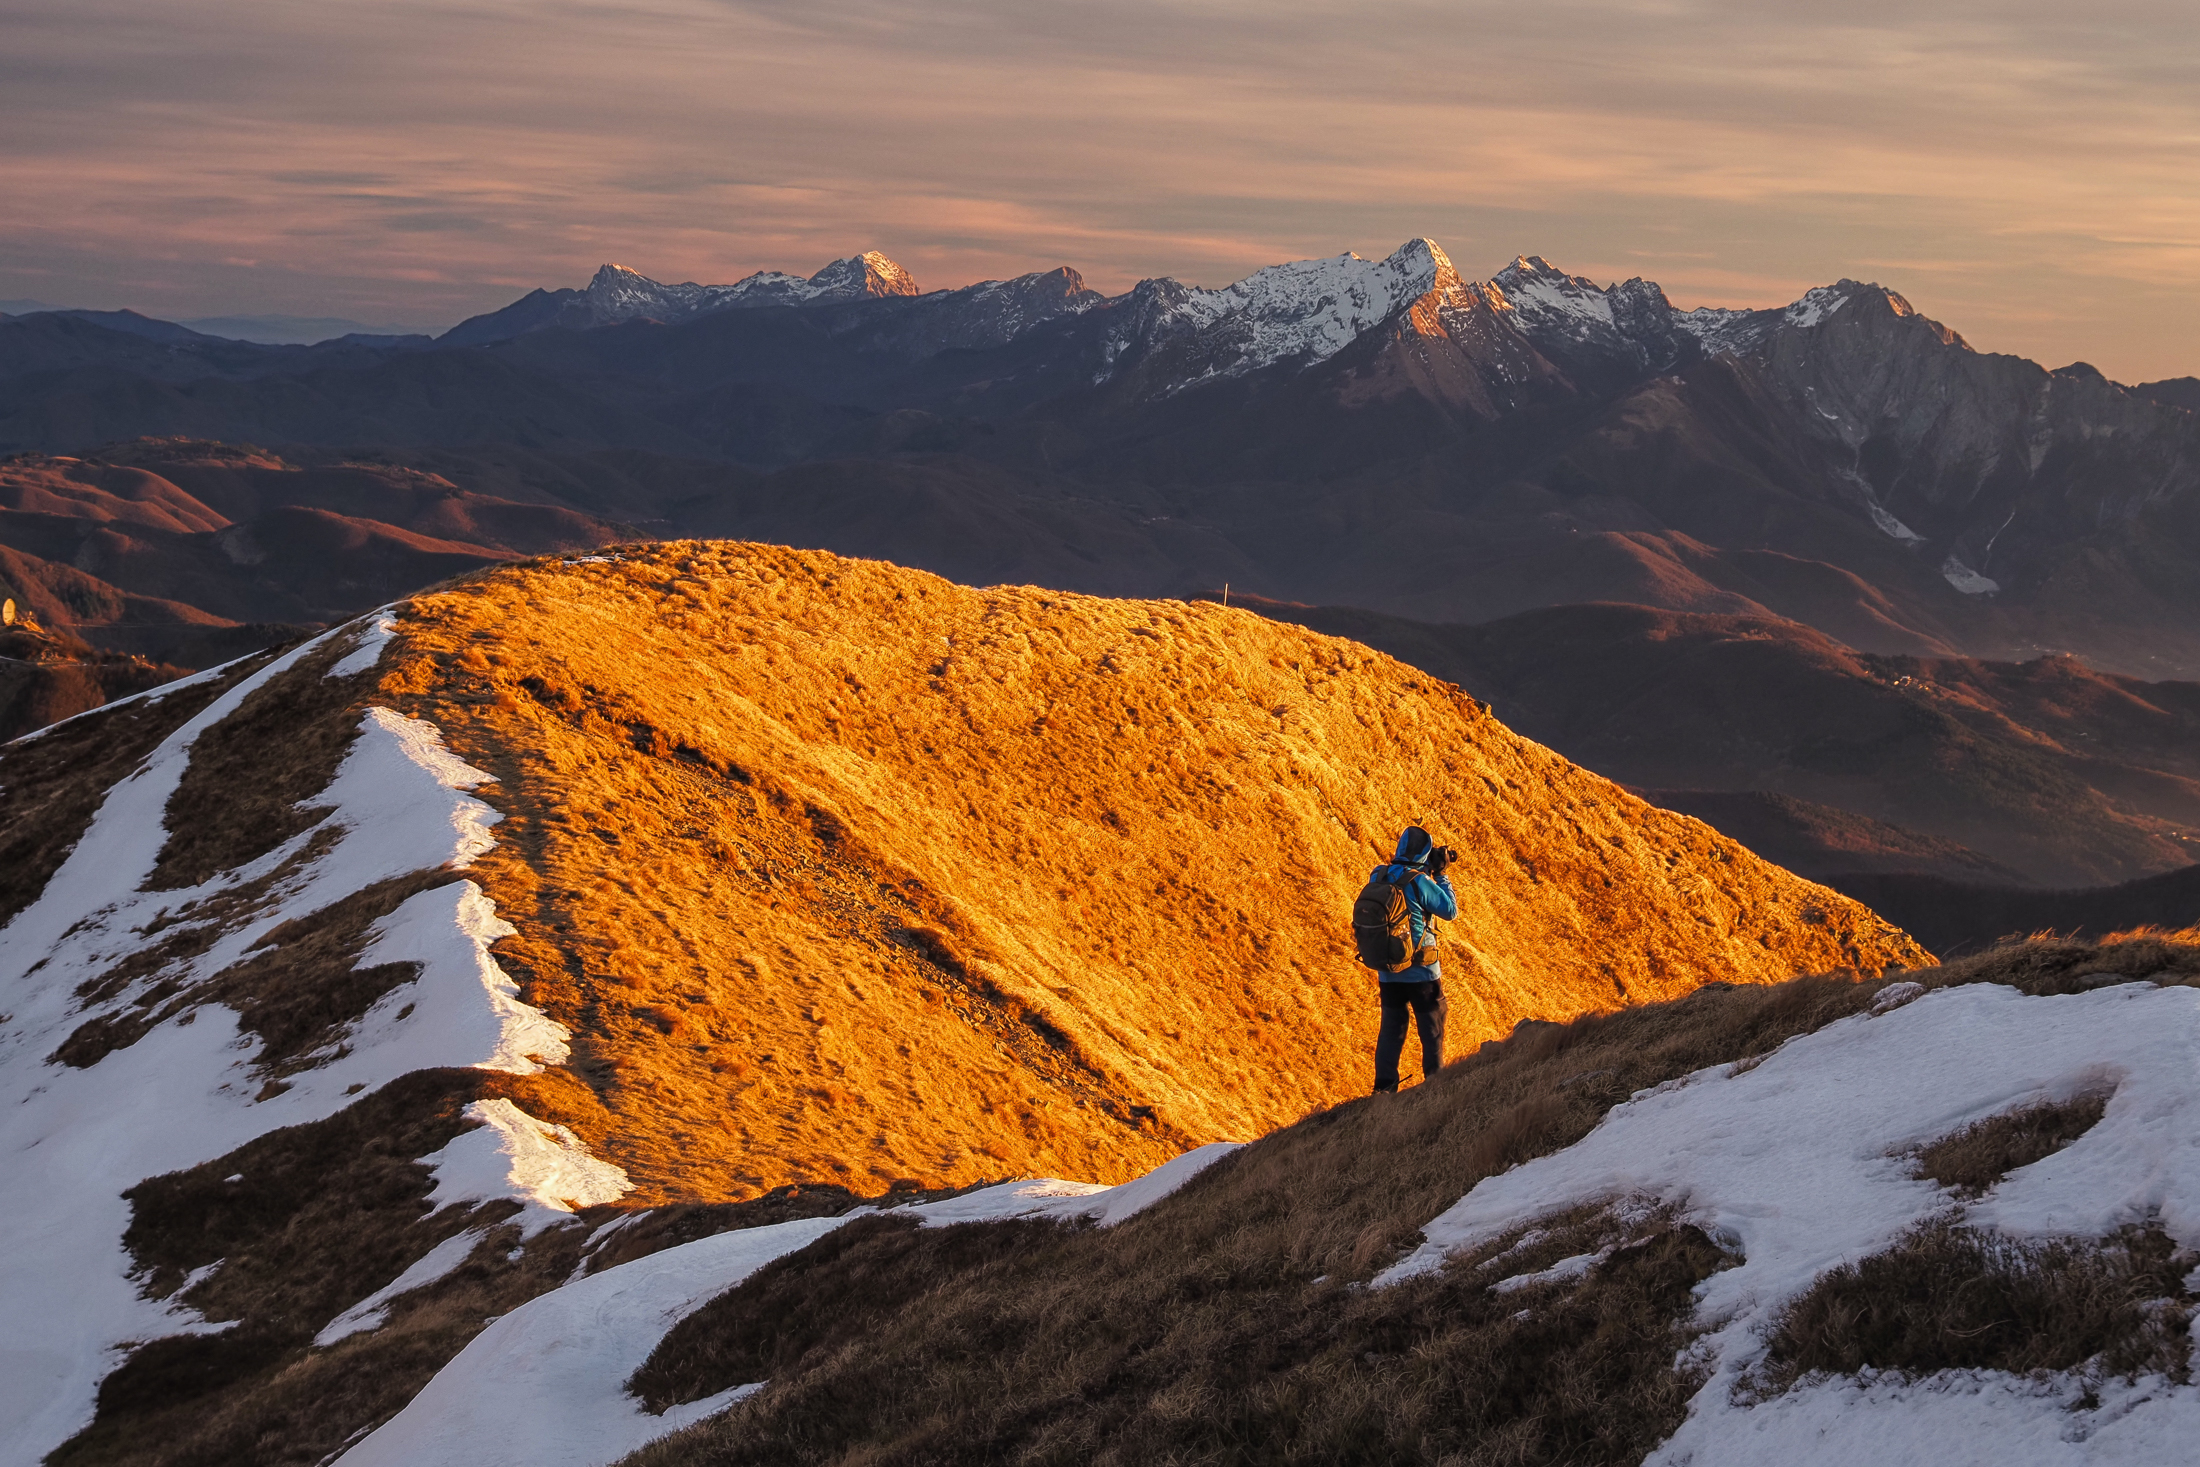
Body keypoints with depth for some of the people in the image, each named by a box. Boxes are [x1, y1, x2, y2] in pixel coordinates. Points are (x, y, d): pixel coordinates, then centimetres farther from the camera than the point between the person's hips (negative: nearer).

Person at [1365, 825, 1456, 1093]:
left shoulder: (1378, 876, -1)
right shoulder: (1420, 881, -18)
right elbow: (1450, 910, -7)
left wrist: (1429, 872, 15)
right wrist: (1440, 875, -1)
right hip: (1420, 970, -5)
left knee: (1391, 1028, 13)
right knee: (1432, 1026, 11)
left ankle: (1384, 1086, 11)